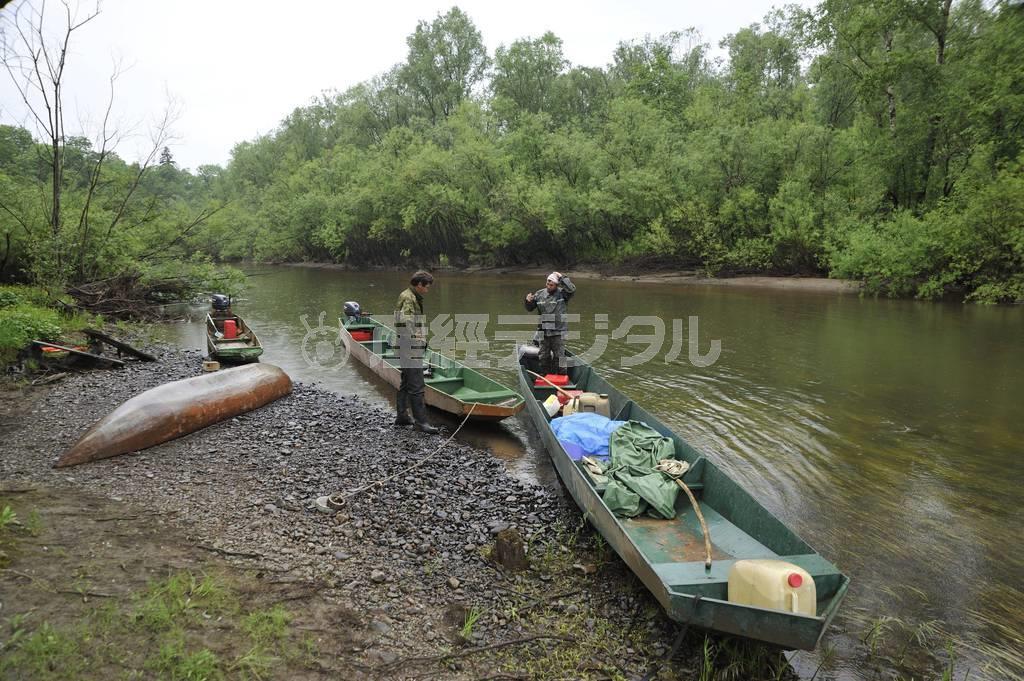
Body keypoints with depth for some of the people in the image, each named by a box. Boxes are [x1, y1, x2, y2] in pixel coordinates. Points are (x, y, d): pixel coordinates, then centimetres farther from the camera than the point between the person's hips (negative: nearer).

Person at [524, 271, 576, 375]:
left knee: (559, 356, 1)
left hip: (558, 332, -4)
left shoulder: (562, 293, -4)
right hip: (544, 332, 4)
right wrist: (528, 301, -8)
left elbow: (572, 289, -25)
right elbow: (530, 309, 14)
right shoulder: (540, 294, 7)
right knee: (544, 356, 12)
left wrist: (562, 277, -21)